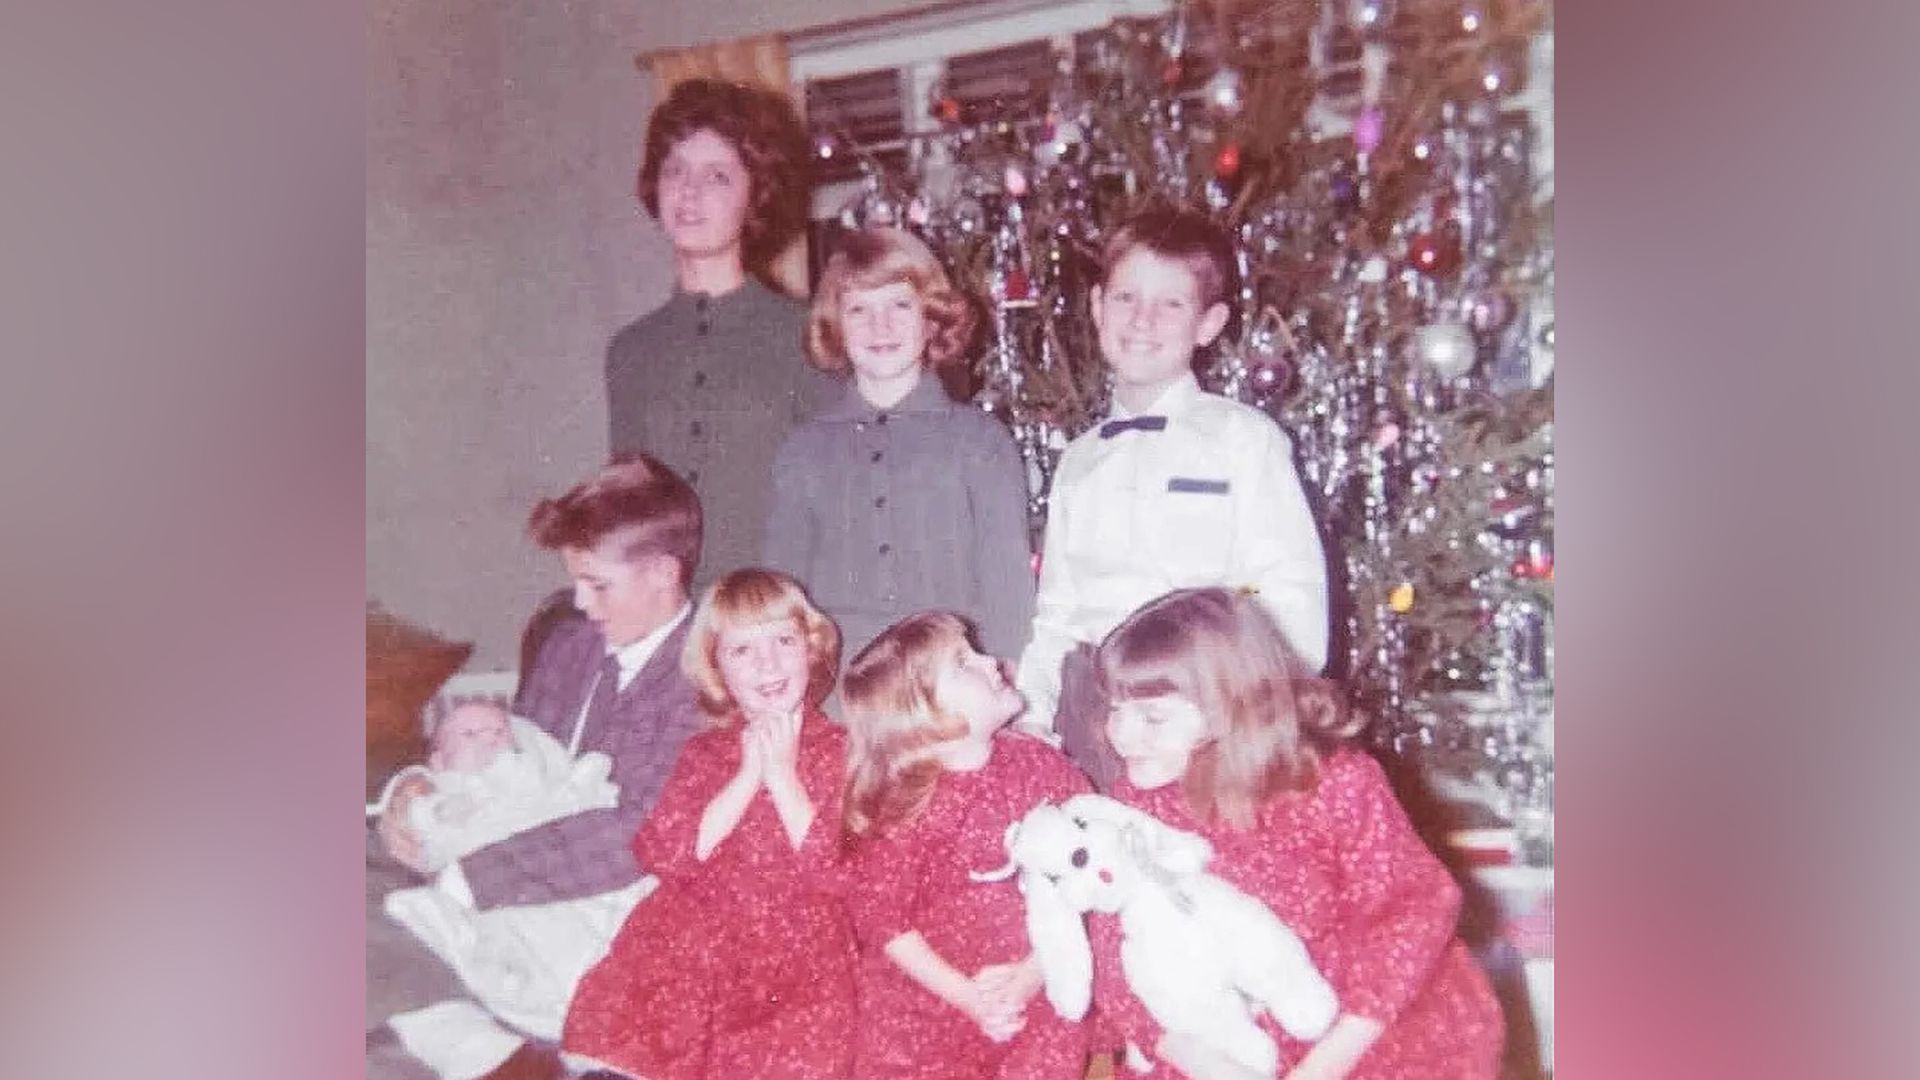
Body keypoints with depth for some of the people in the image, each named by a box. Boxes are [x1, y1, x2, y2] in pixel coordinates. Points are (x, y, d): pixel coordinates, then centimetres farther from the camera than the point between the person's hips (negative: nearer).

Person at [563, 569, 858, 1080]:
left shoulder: (842, 752, 2)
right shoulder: (706, 751, 11)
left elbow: (840, 873, -9)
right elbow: (660, 855, -3)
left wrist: (783, 776, -10)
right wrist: (747, 777, -8)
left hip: (802, 959, -2)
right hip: (696, 943, 2)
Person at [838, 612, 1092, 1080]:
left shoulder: (1041, 767, -6)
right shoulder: (902, 804, -15)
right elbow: (882, 918, -11)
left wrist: (1033, 974, -15)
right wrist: (967, 996, -16)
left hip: (1036, 994, 2)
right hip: (920, 1004, -2)